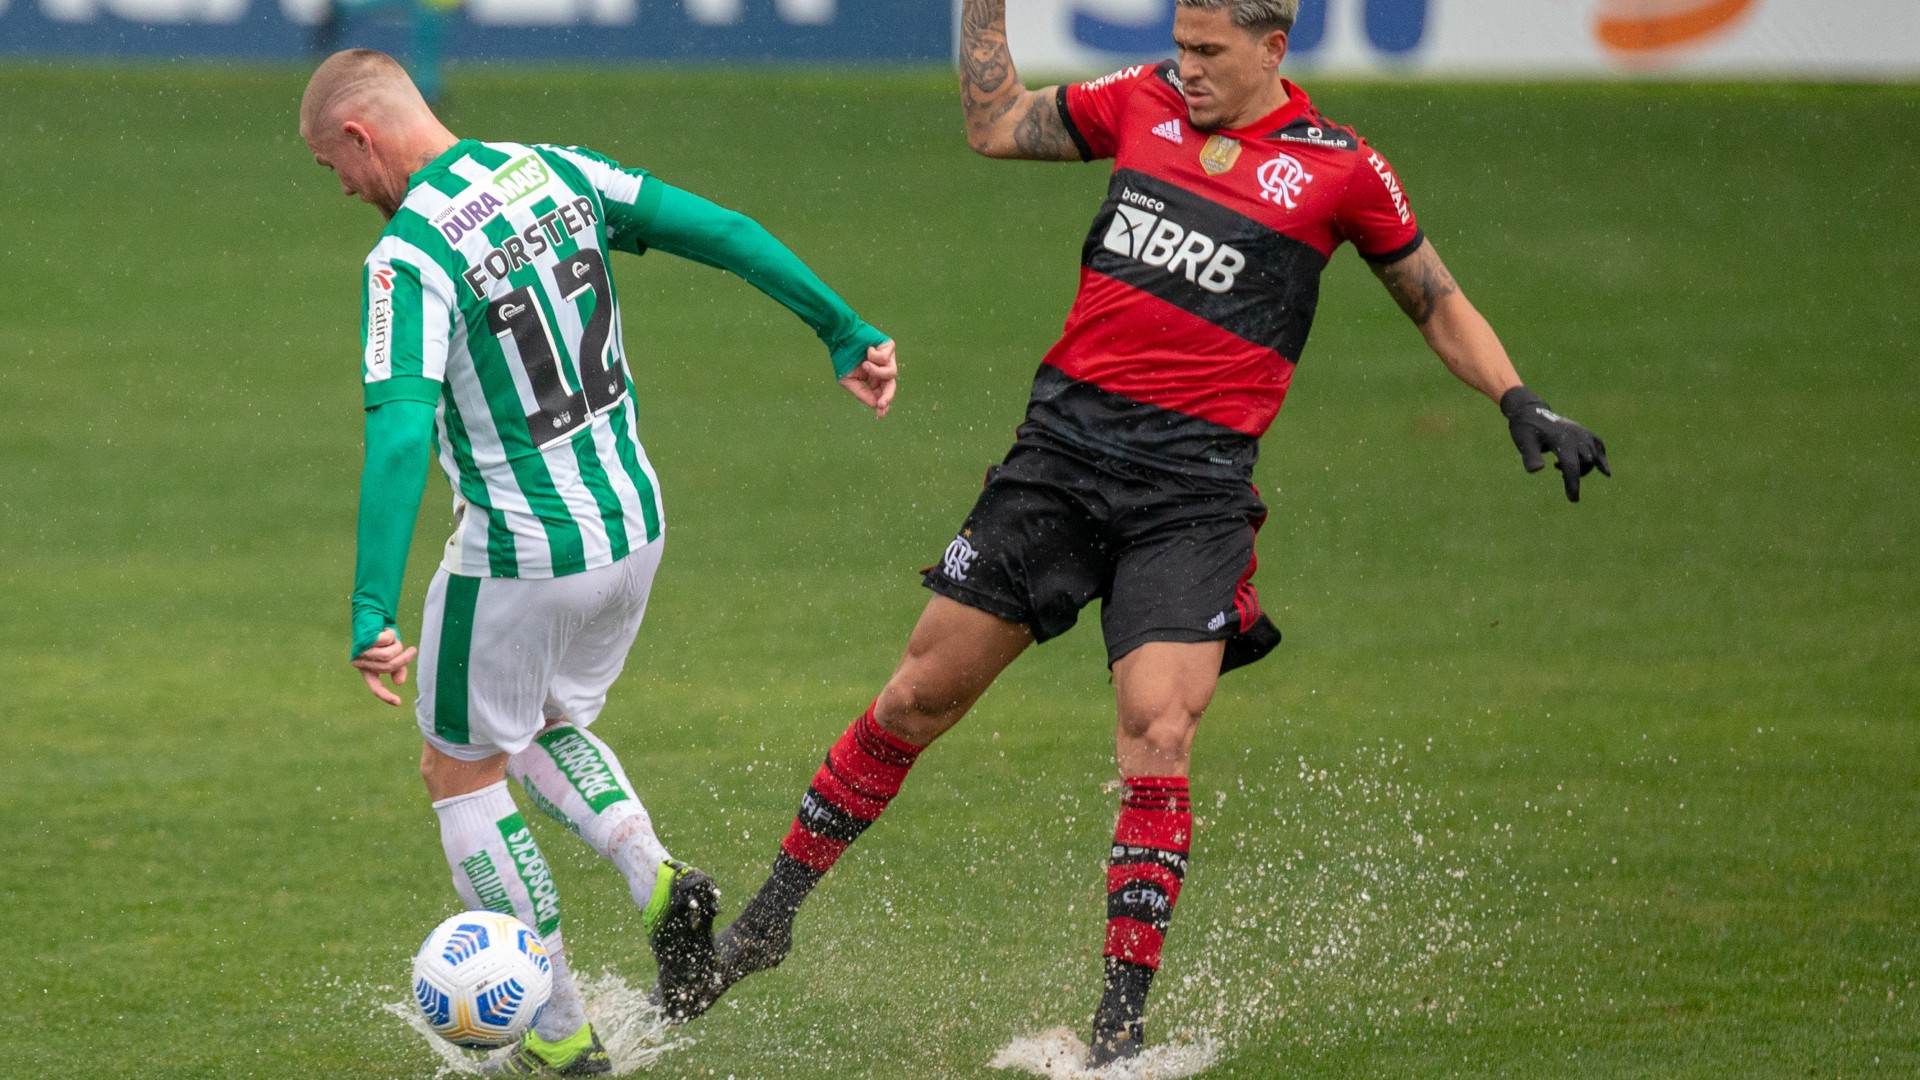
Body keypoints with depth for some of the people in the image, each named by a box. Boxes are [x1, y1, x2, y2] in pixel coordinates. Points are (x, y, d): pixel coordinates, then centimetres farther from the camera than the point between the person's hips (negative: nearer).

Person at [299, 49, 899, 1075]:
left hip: (518, 554, -7)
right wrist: (845, 334, 8)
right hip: (632, 523, 7)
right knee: (546, 728, 29)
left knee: (460, 774, 13)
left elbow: (398, 433, -29)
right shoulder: (556, 173, 1)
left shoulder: (408, 257, -19)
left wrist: (371, 615, -32)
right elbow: (723, 232, 0)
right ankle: (657, 880, 2)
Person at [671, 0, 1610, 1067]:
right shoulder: (1143, 103, 9)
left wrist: (1525, 407, 0)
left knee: (1157, 741, -16)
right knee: (917, 699, 6)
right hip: (1064, 444, 3)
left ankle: (1121, 1023, -7)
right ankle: (769, 920, 20)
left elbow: (1438, 304, 11)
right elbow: (995, 124, 18)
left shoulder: (1341, 168, 1)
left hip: (1194, 488, -3)